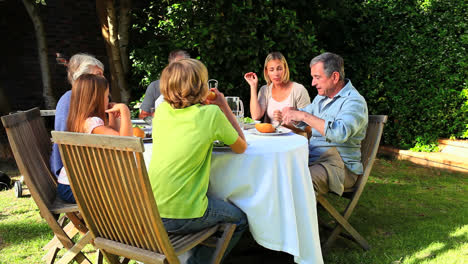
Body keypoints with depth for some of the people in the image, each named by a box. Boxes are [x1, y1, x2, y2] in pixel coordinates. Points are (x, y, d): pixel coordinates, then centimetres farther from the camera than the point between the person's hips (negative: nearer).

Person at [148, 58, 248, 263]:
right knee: (239, 219, 21)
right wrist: (224, 106, 8)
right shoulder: (211, 113, -11)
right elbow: (241, 147, 3)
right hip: (184, 217, -6)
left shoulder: (162, 110, 3)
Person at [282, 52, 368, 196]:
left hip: (340, 165, -8)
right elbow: (304, 116, 33)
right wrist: (292, 113, 7)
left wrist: (304, 116, -26)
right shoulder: (322, 97, 16)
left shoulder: (354, 101, -12)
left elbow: (340, 133, -31)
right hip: (312, 157, 8)